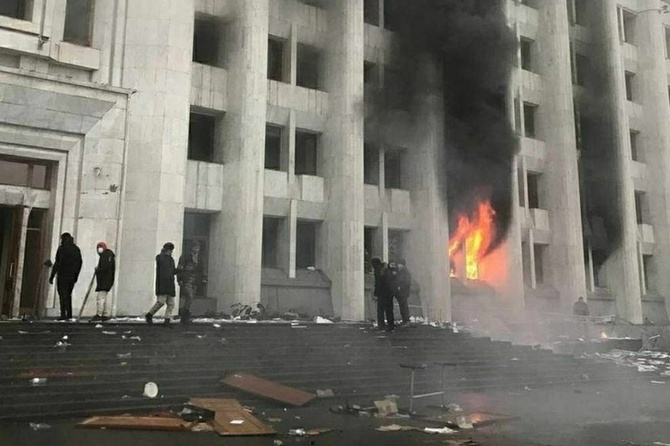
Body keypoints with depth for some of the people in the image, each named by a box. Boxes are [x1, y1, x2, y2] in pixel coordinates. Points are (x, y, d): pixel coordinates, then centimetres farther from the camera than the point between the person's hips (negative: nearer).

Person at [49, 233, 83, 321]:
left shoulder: (62, 248, -7)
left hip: (63, 275, -5)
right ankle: (69, 314, 11)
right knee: (68, 294, 15)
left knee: (63, 295, -2)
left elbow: (57, 263, -11)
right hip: (72, 276, 6)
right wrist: (76, 276, 21)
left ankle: (63, 314, -7)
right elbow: (79, 263, 13)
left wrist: (52, 276, -7)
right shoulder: (76, 249, 10)